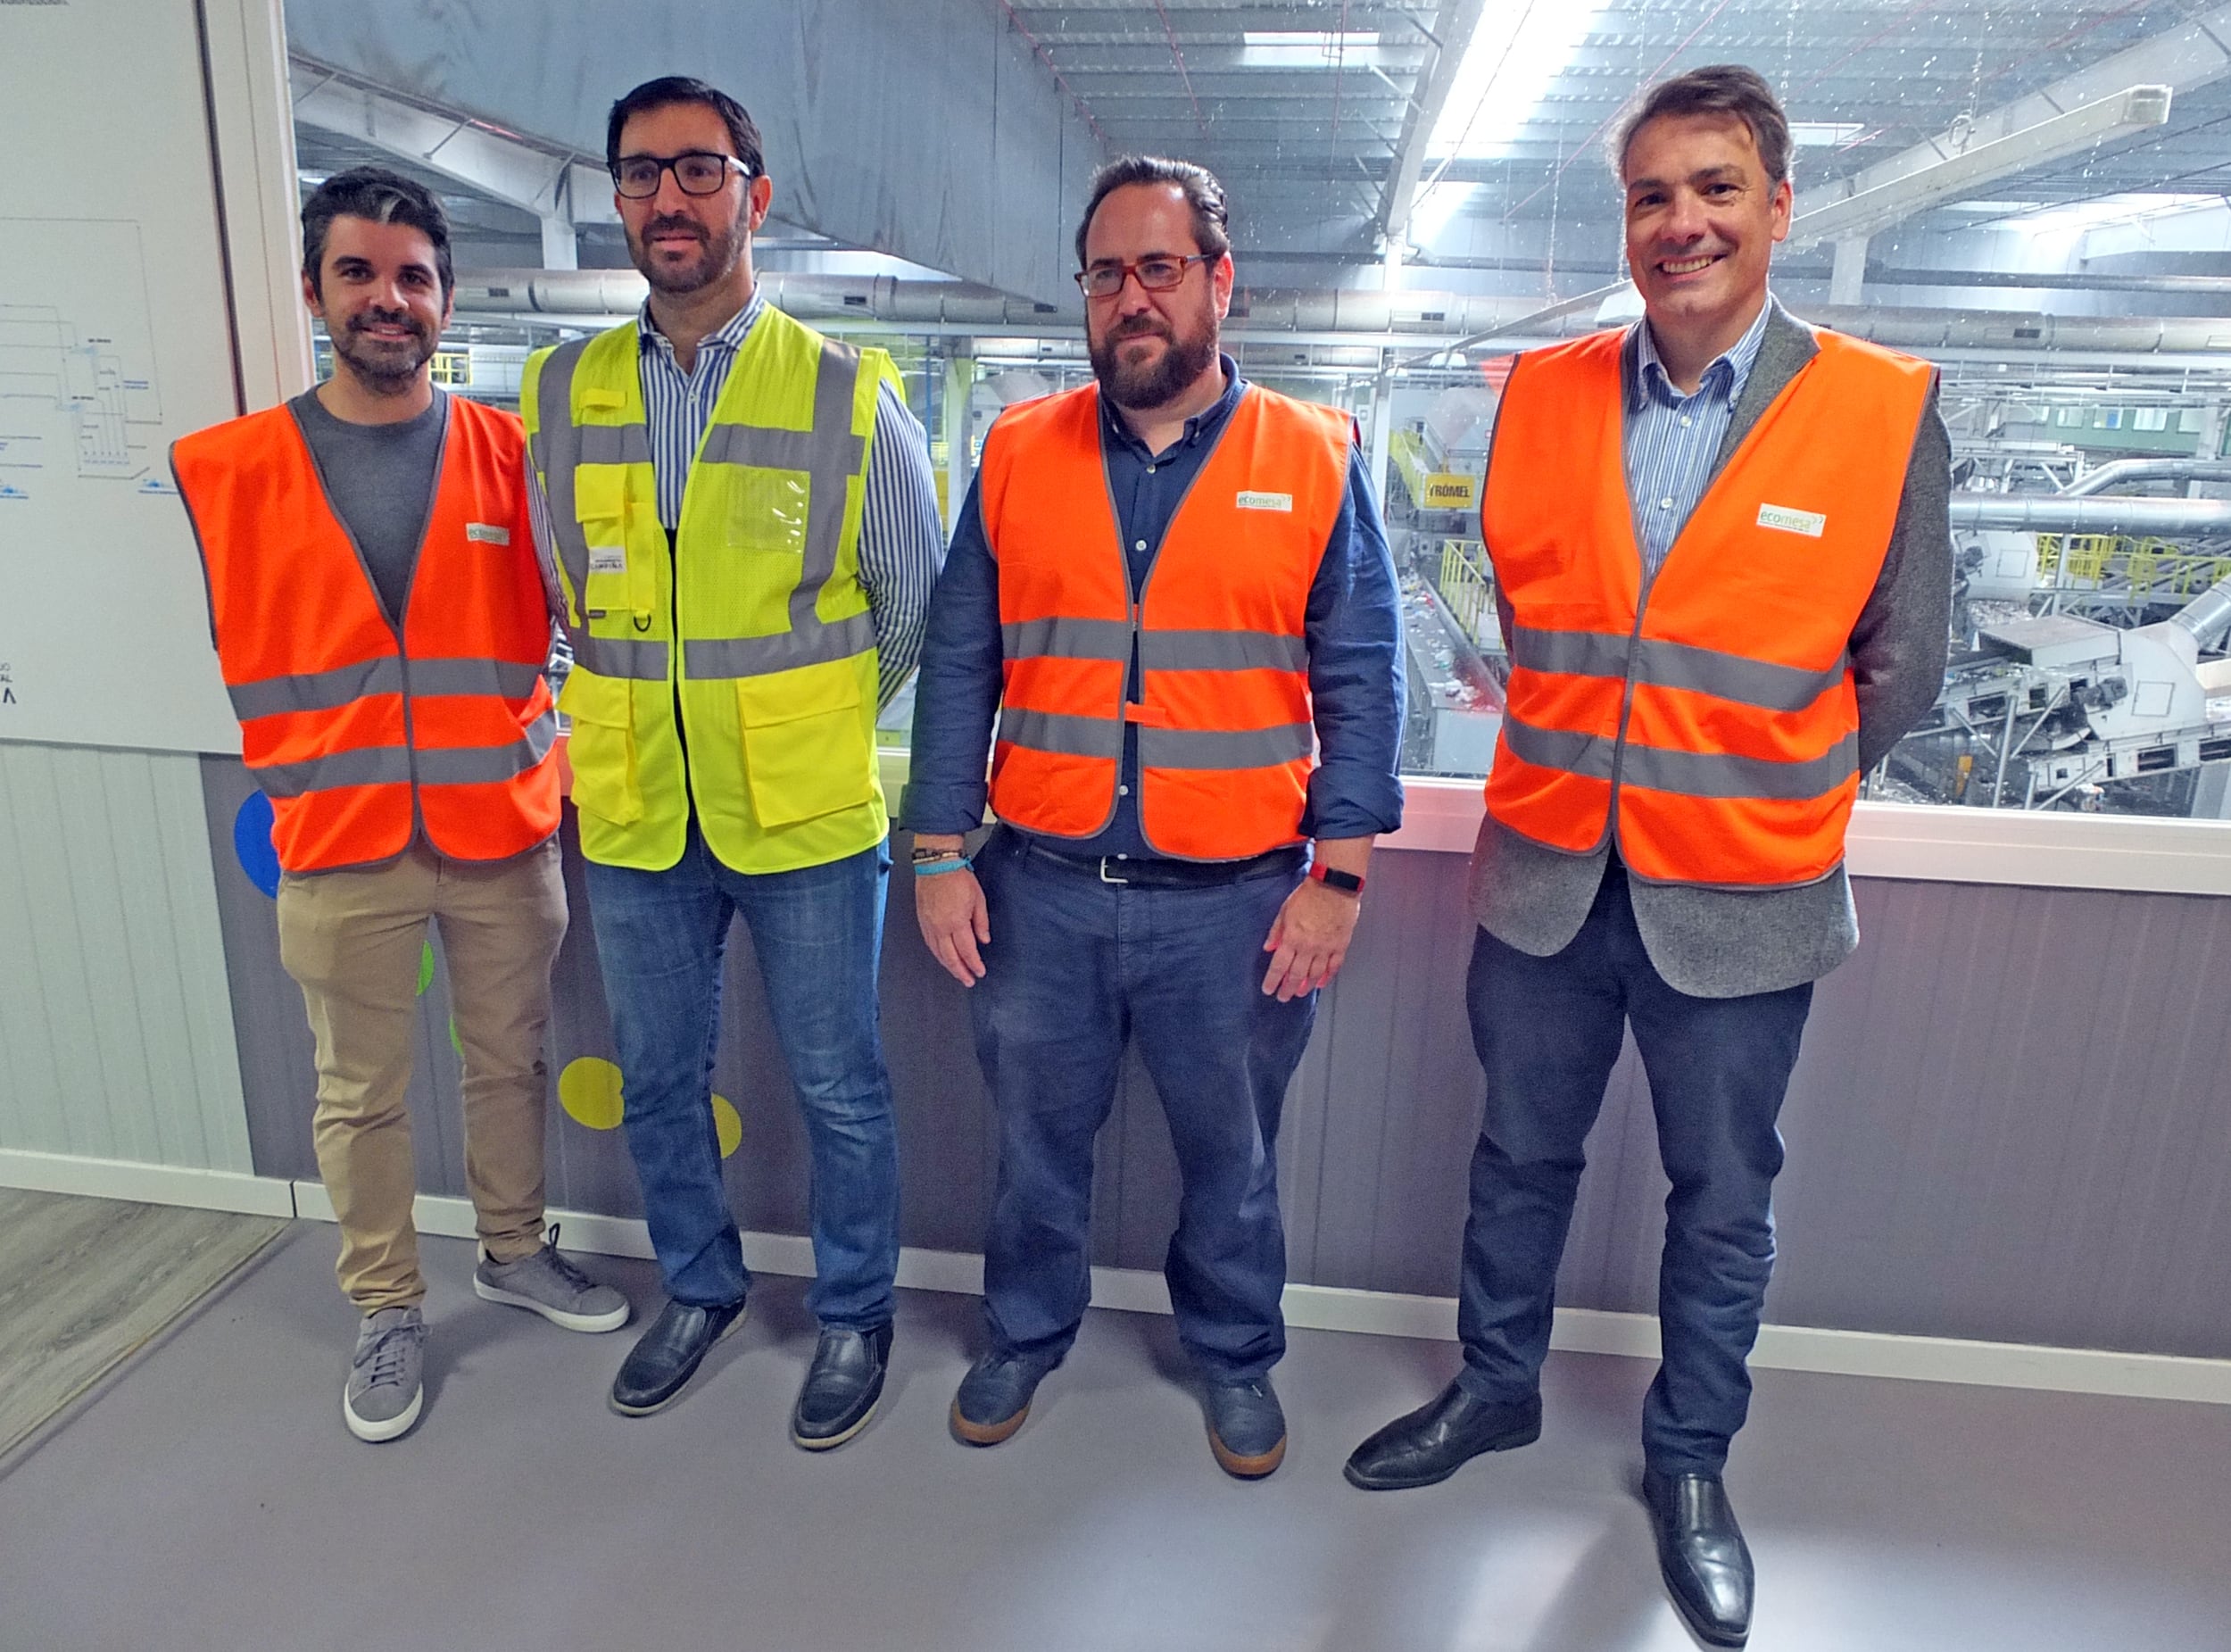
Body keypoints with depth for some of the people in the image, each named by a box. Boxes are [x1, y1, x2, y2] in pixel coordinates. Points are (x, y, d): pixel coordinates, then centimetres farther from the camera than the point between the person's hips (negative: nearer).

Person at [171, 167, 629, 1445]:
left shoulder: (513, 456, 0)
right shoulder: (228, 471, -1)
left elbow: (572, 616, 9)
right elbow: (223, 651, 7)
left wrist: (541, 742, 2)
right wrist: (289, 774, 5)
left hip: (506, 835, 1)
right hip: (337, 852, 0)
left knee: (510, 1061, 15)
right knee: (361, 1095, 11)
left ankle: (516, 1249, 38)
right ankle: (388, 1309, 31)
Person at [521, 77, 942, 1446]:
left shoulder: (848, 395, -7)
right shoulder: (562, 394, 3)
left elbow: (917, 606, 1)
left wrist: (809, 723, 6)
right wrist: (648, 709, 12)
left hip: (806, 818, -3)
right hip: (637, 818, 4)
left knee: (840, 1088, 9)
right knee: (658, 1078, 18)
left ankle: (854, 1317, 32)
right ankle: (701, 1285, 43)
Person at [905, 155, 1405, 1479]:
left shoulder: (1315, 461, 0)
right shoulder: (1017, 456, 5)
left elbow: (1362, 680, -1)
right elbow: (957, 665, 5)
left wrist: (1338, 872, -6)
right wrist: (941, 853, 1)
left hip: (1236, 900, -1)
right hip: (1040, 887, 2)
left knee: (1232, 1155, 16)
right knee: (1038, 1139, 18)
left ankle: (1236, 1355, 41)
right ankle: (1028, 1334, 43)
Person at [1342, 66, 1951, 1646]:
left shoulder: (1886, 410, -8)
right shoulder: (1541, 395, 0)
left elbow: (1900, 668, 0)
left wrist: (1752, 785, 4)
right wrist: (1589, 756, 7)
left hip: (1742, 904, -2)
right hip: (1548, 876, 2)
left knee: (1723, 1199, 14)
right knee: (1521, 1156, 18)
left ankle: (1691, 1459, 38)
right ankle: (1497, 1387, 42)